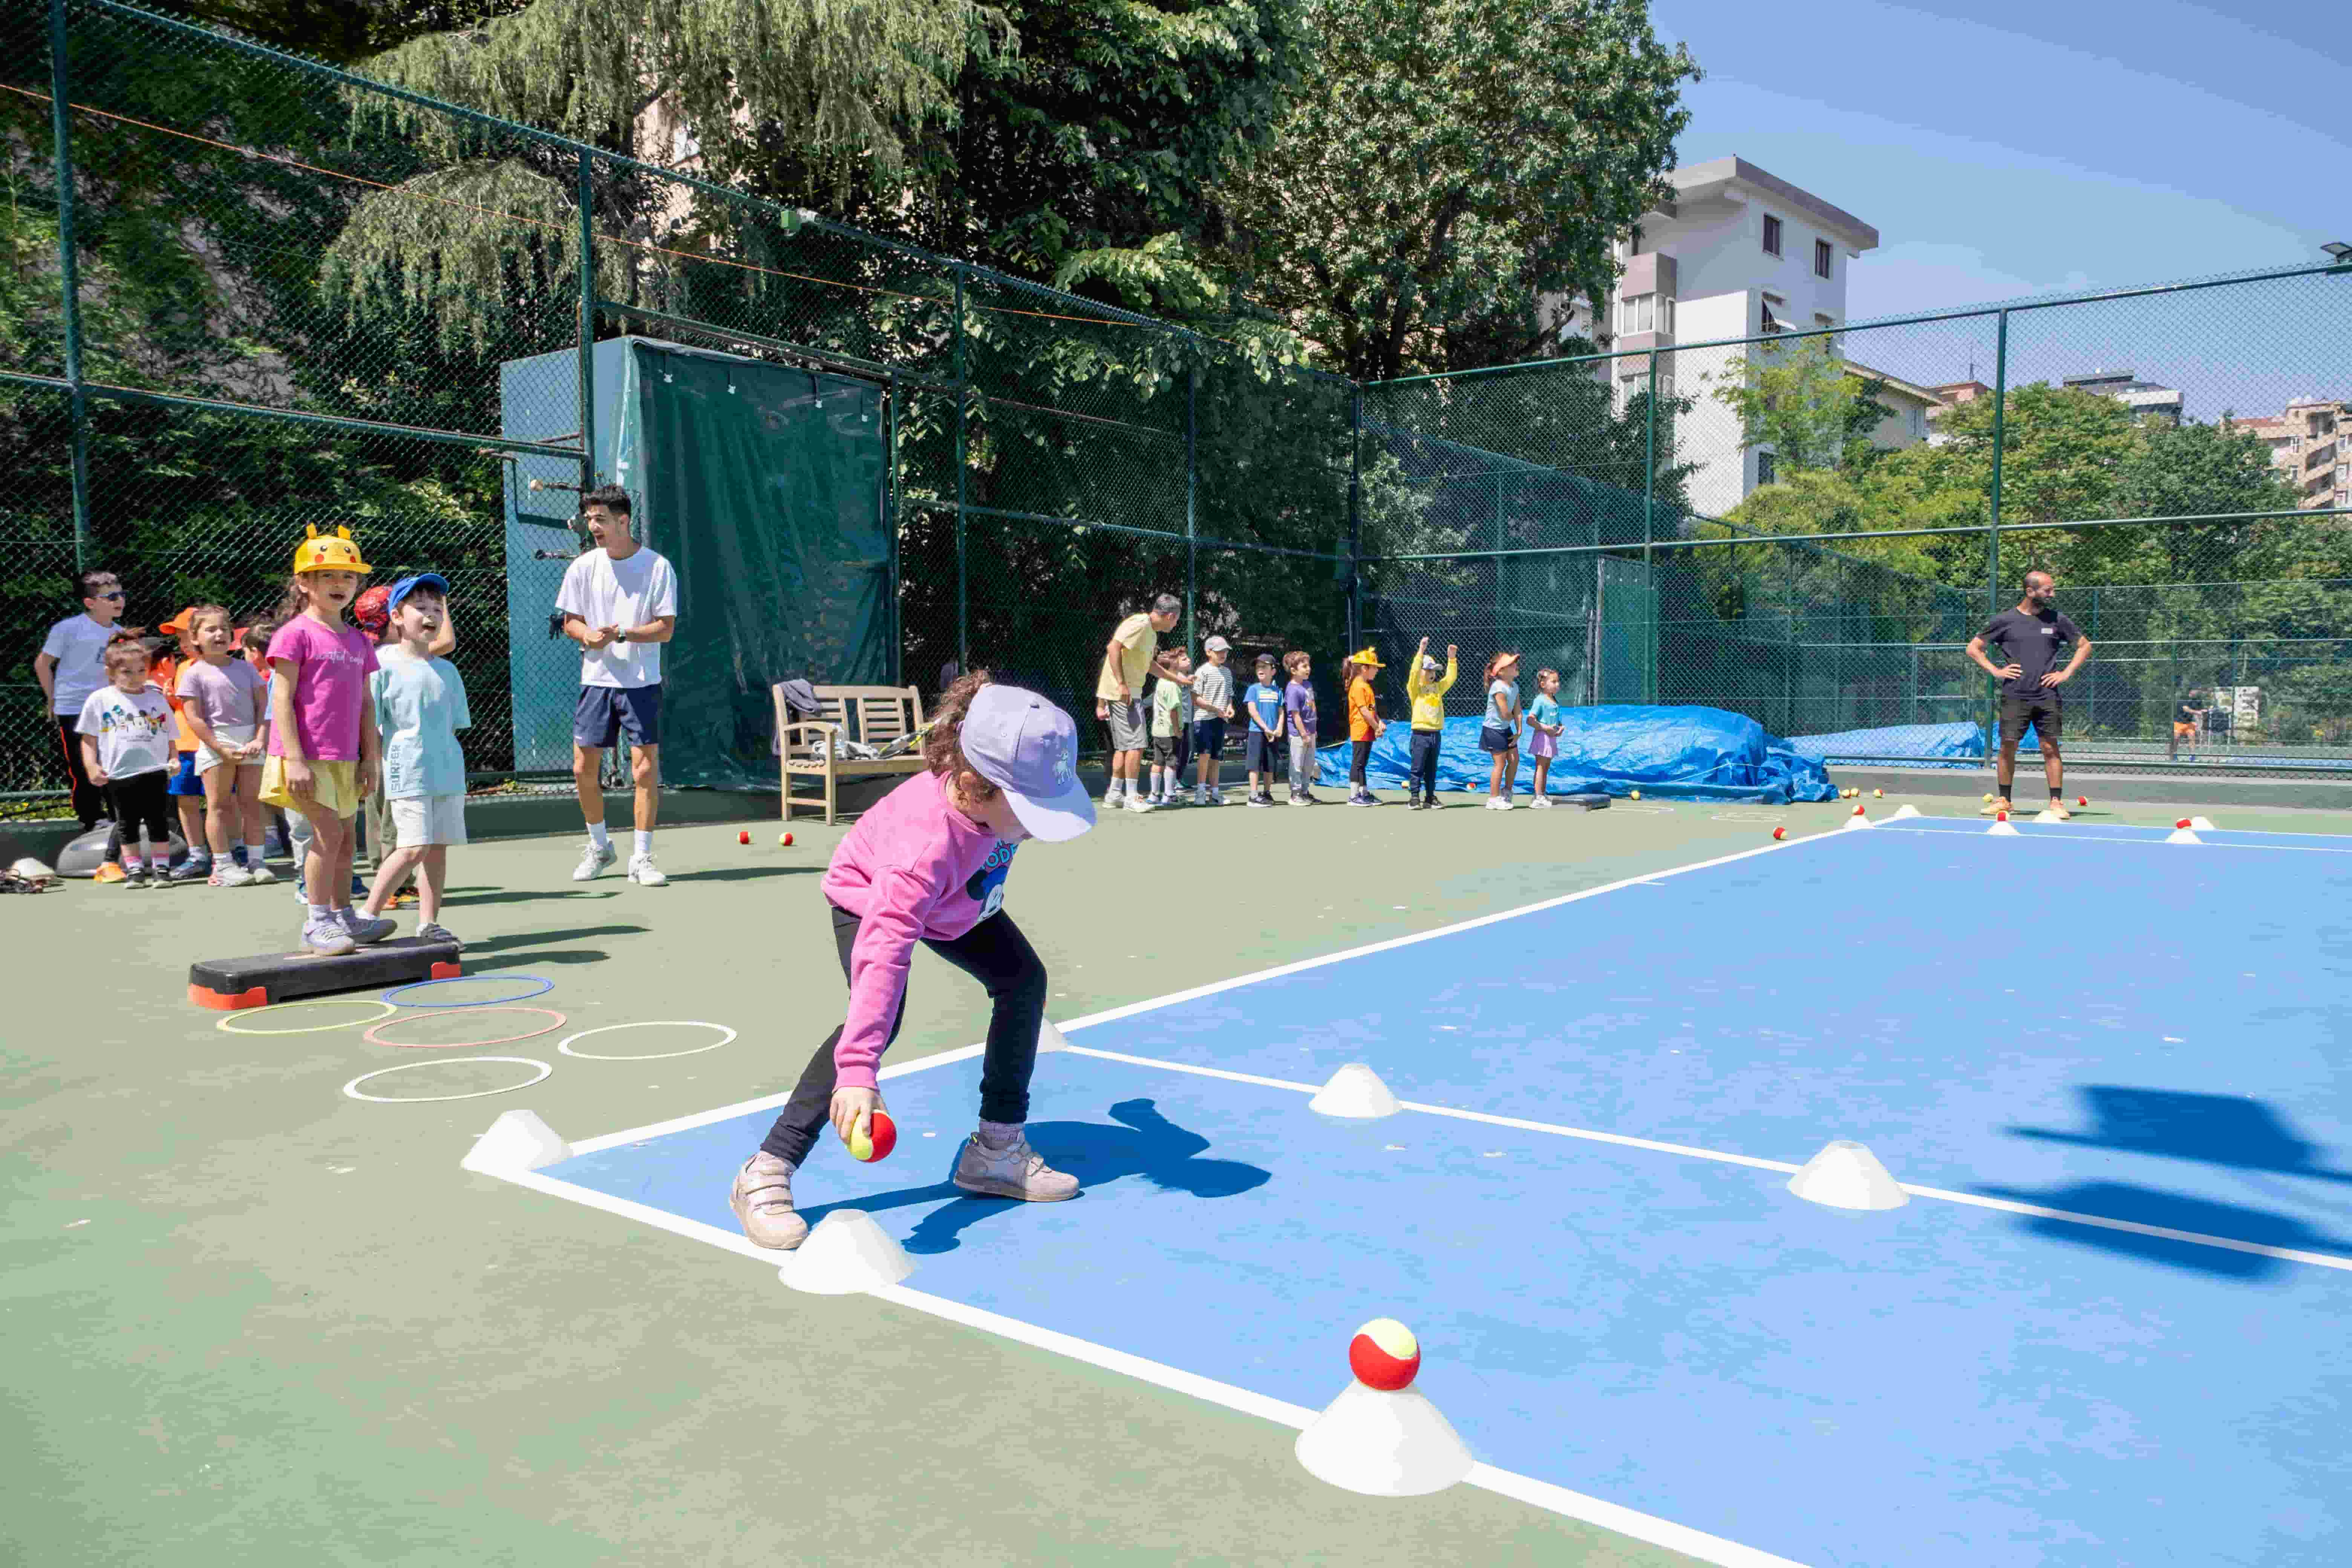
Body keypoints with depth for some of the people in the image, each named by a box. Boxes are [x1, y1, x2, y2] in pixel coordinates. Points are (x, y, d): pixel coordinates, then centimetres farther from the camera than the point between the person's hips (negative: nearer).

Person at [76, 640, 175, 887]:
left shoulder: (157, 698, 8)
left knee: (158, 823, 3)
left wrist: (174, 760, -4)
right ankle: (135, 871, 16)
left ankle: (162, 869, 10)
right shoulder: (99, 700, 4)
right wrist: (91, 766, -5)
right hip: (119, 774, 0)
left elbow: (169, 737, 12)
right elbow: (89, 739, 7)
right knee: (127, 825, 8)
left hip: (155, 771, 0)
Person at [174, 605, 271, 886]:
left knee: (251, 803, 6)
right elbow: (194, 718, -7)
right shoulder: (194, 673, -1)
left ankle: (256, 861, 11)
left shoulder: (246, 668, 9)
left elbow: (263, 706, 6)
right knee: (219, 805, 1)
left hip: (250, 743, 3)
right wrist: (221, 750, -13)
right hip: (215, 743, -3)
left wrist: (259, 740, -8)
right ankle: (224, 866, 2)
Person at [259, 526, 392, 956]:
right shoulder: (296, 633, -7)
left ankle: (343, 916, 24)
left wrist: (369, 758, 10)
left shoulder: (358, 640, 13)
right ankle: (316, 922, -4)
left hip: (345, 759, 7)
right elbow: (281, 700, -11)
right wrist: (295, 760, -17)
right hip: (307, 756, -7)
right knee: (330, 831, -13)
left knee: (345, 837, 12)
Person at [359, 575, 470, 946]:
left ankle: (429, 923, 14)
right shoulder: (384, 662, -3)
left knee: (438, 846, 6)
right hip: (406, 773, -6)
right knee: (414, 847, -12)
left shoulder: (447, 670, 14)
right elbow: (370, 724, -4)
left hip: (447, 772, 6)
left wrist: (454, 769, 16)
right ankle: (368, 915, 1)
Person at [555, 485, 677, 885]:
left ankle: (641, 859, 6)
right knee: (584, 770, 4)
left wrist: (621, 634, -21)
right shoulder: (583, 567, 4)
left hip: (642, 683, -3)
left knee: (645, 770, -5)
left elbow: (666, 628, -8)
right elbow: (570, 622, 9)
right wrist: (588, 635, -13)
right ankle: (599, 848, 26)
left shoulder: (657, 567, -5)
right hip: (596, 681, 3)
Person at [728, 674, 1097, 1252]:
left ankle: (997, 1149, 12)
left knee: (1023, 978, -1)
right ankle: (765, 1176, -21)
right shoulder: (927, 844, -49)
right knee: (881, 1014, -29)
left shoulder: (1005, 784, -31)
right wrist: (858, 1072, -63)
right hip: (869, 895, -7)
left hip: (959, 898, 7)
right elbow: (883, 953, -56)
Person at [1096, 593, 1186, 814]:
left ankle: (1114, 795, 19)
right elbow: (1113, 647, -24)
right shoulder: (1140, 623, -14)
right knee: (1136, 744, -8)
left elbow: (1150, 664, 31)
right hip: (1123, 692, -10)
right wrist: (1122, 684, -26)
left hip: (1131, 693, 10)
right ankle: (1132, 796, -3)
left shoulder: (1152, 632, 17)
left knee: (1123, 746, 14)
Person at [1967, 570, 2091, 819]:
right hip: (2014, 697, -1)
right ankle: (2003, 800, 11)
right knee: (2008, 748, 0)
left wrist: (2066, 673, 6)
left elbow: (2085, 646, 18)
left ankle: (2056, 802, 2)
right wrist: (1995, 671, -1)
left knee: (2051, 748, -2)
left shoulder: (2057, 620, 8)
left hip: (2047, 696, 1)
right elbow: (1973, 648, 10)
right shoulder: (2004, 621, 4)